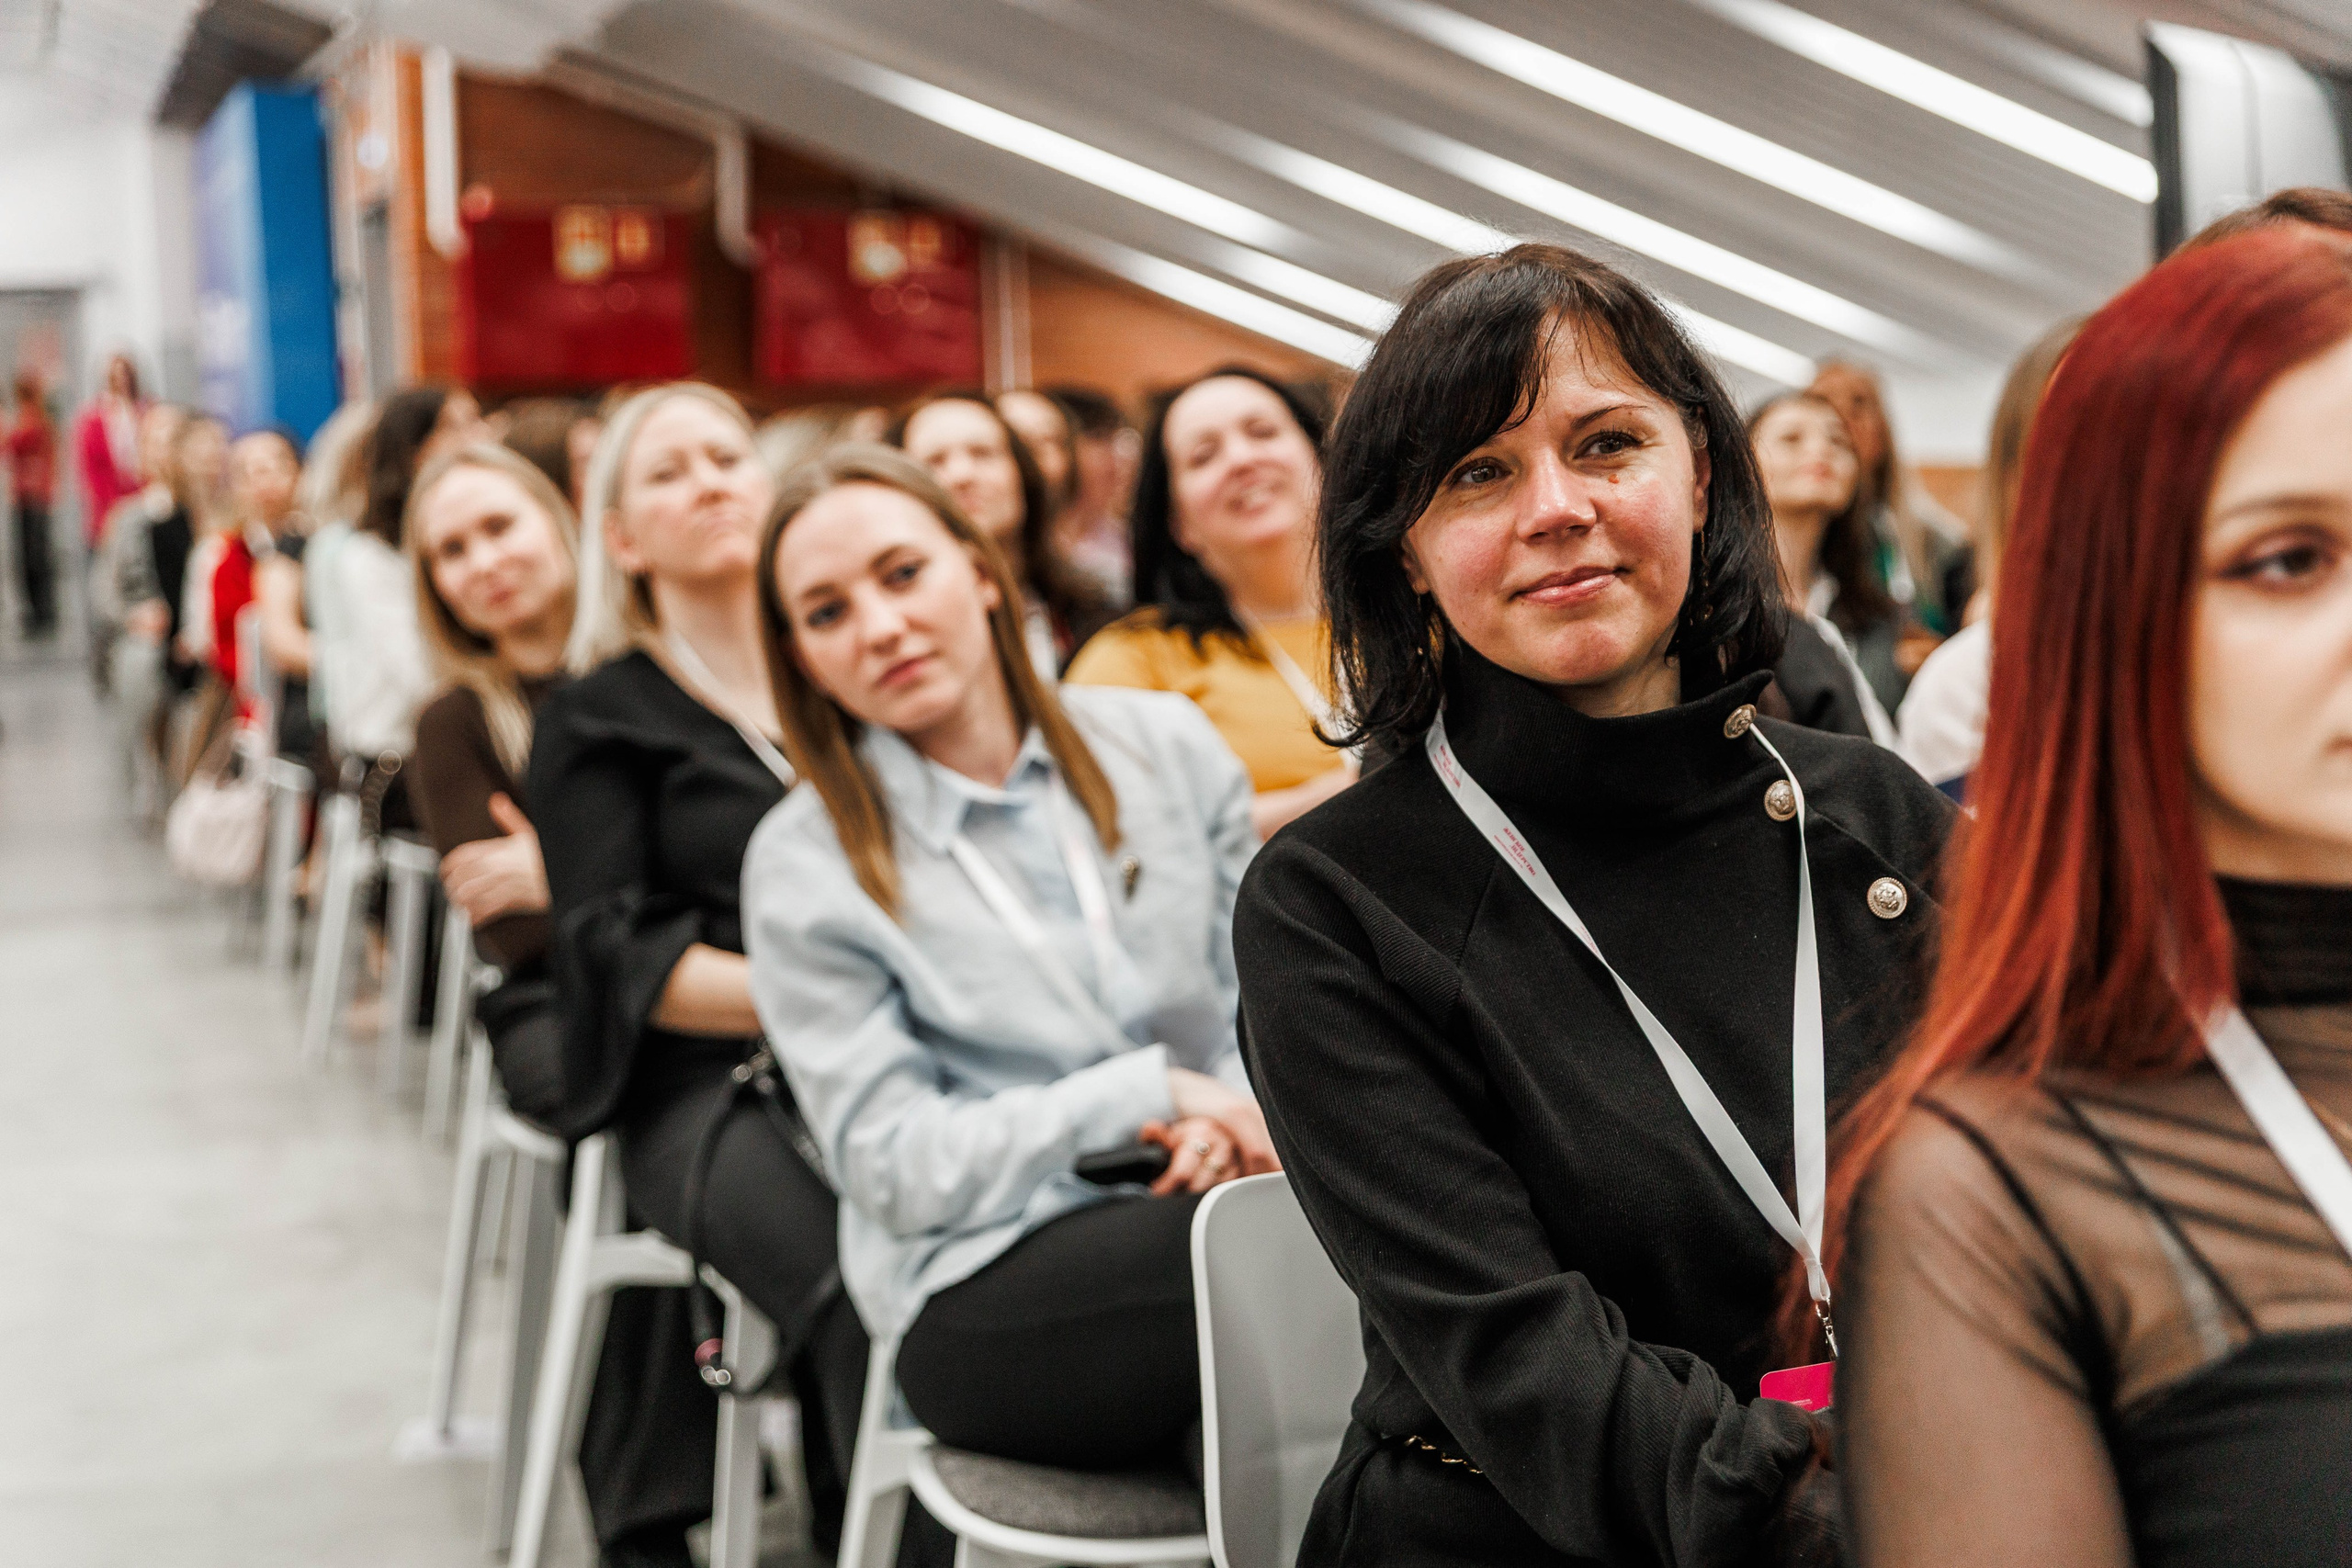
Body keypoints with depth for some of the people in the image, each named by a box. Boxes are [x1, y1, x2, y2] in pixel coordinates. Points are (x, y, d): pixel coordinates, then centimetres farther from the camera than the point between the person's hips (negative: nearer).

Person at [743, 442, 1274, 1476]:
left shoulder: (1162, 742, 11)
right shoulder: (804, 866, 1)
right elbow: (893, 1169, -4)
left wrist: (1230, 1119, -10)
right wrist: (1154, 1090, -13)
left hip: (1200, 1199, 4)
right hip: (982, 1294, -4)